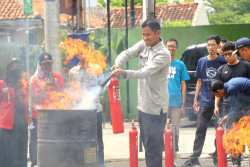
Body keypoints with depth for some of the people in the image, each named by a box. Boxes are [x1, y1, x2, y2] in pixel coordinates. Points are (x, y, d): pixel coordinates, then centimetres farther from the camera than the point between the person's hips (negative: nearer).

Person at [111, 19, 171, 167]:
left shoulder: (163, 54, -16)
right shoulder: (143, 45, 8)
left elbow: (146, 72, -26)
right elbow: (128, 53, -2)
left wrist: (125, 73, -41)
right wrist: (117, 64, -25)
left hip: (156, 106, -8)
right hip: (143, 104, 8)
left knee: (153, 145, -9)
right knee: (147, 142, 16)